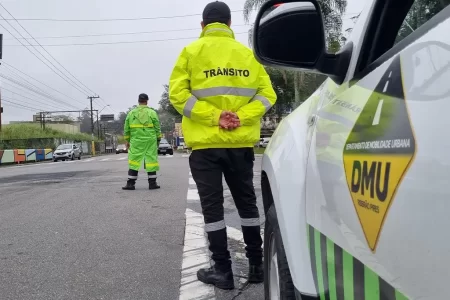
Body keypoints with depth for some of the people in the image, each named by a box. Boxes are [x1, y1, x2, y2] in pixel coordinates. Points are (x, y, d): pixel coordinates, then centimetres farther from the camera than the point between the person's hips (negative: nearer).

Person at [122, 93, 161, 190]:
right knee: (151, 160, 4)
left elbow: (126, 129, 8)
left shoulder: (131, 113, 5)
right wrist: (158, 139, 11)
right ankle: (152, 183, 7)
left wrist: (127, 140, 17)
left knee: (134, 161, 6)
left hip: (136, 142, 1)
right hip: (150, 141, -1)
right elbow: (157, 128, 0)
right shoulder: (152, 113, -1)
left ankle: (130, 183, 6)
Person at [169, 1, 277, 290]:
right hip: (241, 142, 3)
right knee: (247, 201, 14)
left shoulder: (192, 52, 3)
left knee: (213, 206, 5)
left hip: (206, 143, -3)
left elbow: (178, 94, -8)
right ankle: (256, 265, 21)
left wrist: (213, 116, -11)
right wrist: (241, 117, -7)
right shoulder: (247, 53, 10)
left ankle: (223, 270, 9)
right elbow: (266, 93, 1)